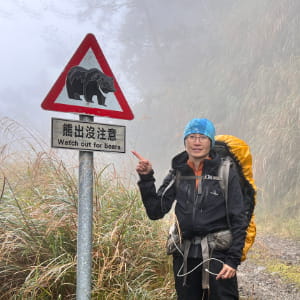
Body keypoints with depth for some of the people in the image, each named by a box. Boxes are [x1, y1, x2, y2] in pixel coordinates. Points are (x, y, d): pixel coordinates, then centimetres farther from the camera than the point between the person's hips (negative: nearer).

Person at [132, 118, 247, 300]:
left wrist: (233, 260, -10)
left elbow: (238, 220, -3)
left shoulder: (226, 172, -1)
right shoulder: (177, 174, 9)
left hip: (218, 253, -4)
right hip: (185, 258, 4)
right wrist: (146, 179, -7)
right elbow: (156, 211, 4)